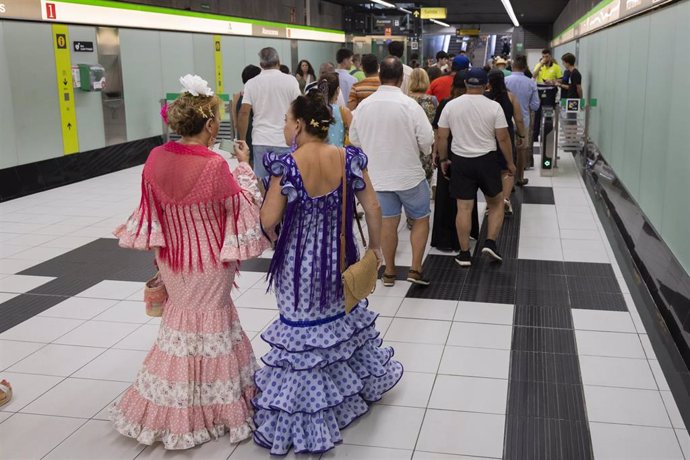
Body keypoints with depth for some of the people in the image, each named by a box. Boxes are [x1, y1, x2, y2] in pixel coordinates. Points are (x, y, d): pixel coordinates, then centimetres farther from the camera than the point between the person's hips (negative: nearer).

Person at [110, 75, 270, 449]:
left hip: (172, 257, 5)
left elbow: (152, 207, 2)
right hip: (209, 261, -5)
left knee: (180, 318, 24)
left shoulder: (156, 158, -9)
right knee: (209, 322, 12)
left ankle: (172, 407, 36)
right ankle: (209, 406, 27)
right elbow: (242, 205, -11)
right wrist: (244, 165, -1)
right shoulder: (214, 165, -25)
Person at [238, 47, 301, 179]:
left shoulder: (251, 83, 2)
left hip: (260, 141, 2)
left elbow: (244, 113, -2)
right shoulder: (290, 80, -1)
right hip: (284, 141, -1)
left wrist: (242, 140, 6)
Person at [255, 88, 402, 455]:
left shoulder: (287, 166, -20)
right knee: (343, 318, 27)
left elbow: (267, 221, -17)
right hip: (339, 260, 4)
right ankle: (363, 380, 49)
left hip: (300, 266, -4)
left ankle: (304, 418, 20)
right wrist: (375, 248, 11)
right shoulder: (349, 158, -8)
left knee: (303, 333, 8)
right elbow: (373, 209, -3)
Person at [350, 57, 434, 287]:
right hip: (408, 173, -3)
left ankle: (389, 272, 21)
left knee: (388, 222, 13)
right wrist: (422, 149, 5)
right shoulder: (409, 105, -16)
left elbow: (354, 139, 6)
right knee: (421, 219, 13)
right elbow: (427, 139, -17)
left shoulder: (363, 105, -4)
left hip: (377, 175, 4)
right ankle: (415, 269, 9)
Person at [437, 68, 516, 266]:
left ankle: (464, 254, 9)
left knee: (464, 208, 5)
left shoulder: (450, 106, -2)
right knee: (496, 202, 17)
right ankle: (490, 242, 5)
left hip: (460, 161, 2)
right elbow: (503, 138, -6)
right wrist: (510, 162, 5)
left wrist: (443, 159, 14)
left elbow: (442, 137, 1)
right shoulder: (494, 106, -7)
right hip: (486, 160, -2)